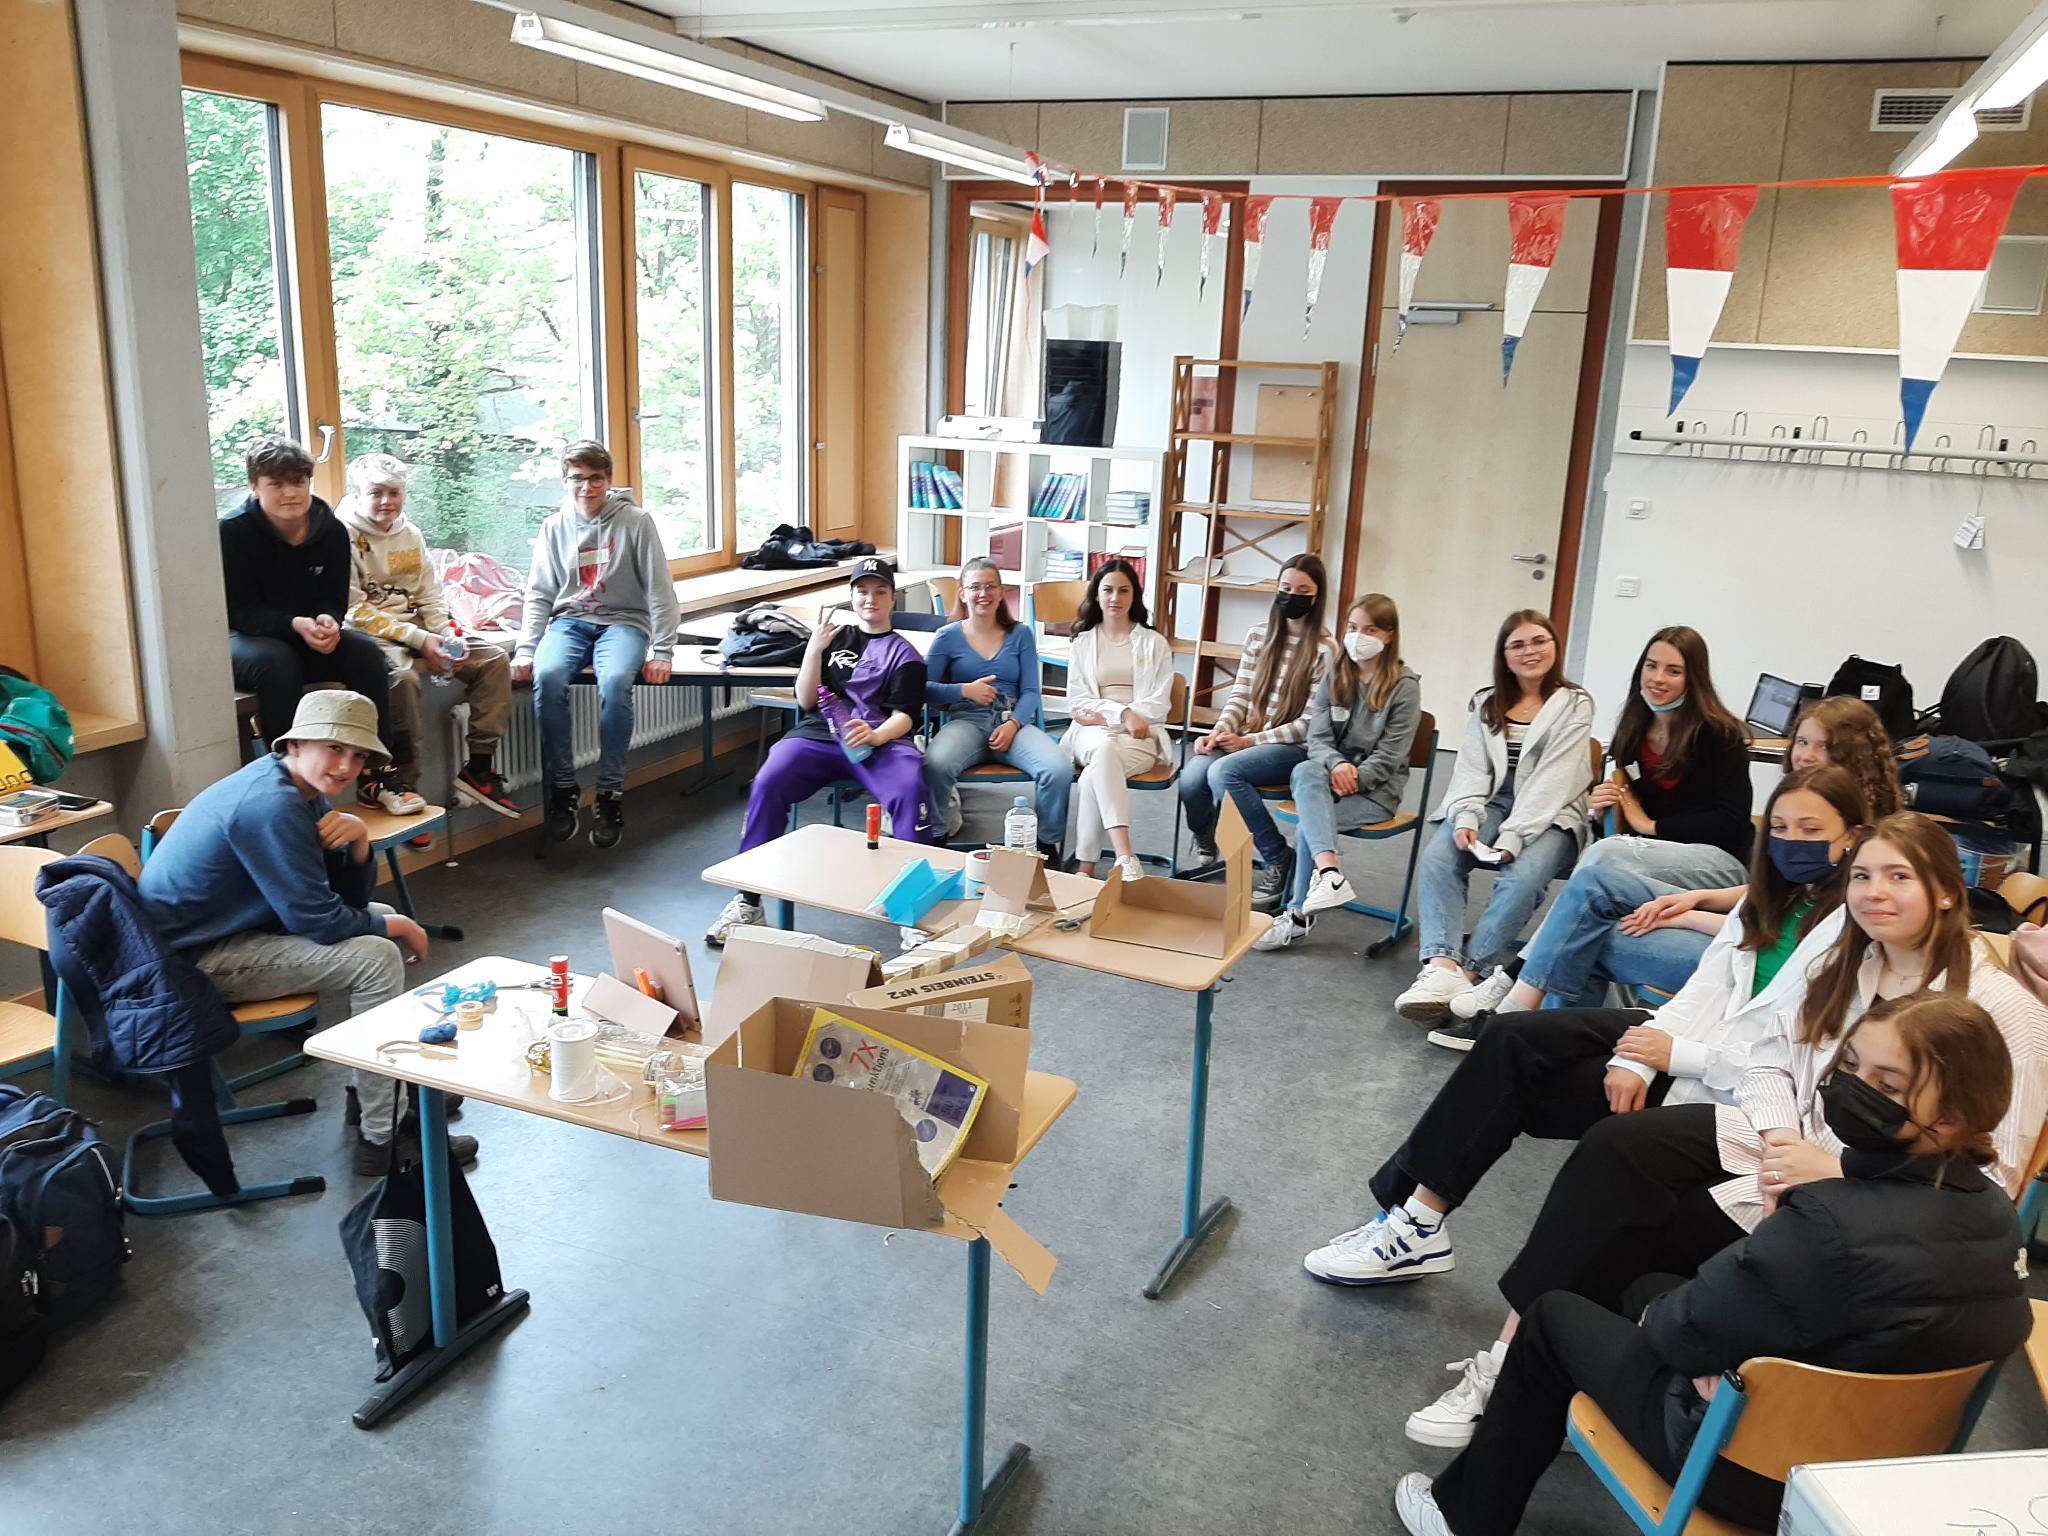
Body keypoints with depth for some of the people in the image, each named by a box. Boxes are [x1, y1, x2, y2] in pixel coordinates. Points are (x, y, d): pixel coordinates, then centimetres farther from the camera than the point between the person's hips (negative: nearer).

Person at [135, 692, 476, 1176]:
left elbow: (352, 898, 5)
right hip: (195, 960, -10)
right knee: (376, 958, -19)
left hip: (235, 926, 10)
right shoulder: (271, 806, -26)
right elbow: (318, 920, -25)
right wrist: (393, 926, -9)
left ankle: (382, 1087, 23)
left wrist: (358, 840, -14)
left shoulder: (305, 793, 4)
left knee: (382, 923, 14)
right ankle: (380, 1139, -12)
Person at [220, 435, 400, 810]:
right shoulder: (234, 531, -14)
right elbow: (243, 613, -16)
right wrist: (296, 625, -35)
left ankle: (373, 780, -19)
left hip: (309, 637, 4)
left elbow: (335, 601, 1)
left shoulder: (332, 530, -3)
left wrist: (327, 623, -25)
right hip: (246, 638, -4)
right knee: (276, 662, -37)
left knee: (365, 651, -23)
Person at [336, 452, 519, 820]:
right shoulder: (344, 536, -7)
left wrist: (447, 634, -7)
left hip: (417, 629, 7)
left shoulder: (411, 534, 13)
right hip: (370, 635, -7)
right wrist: (419, 640, -19)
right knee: (402, 675, -38)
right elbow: (355, 613, -13)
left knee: (494, 659, -8)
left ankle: (479, 767, -7)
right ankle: (401, 783, -26)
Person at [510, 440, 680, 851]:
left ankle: (611, 794, -22)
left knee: (615, 682, -36)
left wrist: (662, 652, -11)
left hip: (623, 621, -3)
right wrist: (526, 650, -3)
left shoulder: (636, 522, -1)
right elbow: (539, 594, 10)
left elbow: (660, 590, -3)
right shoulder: (555, 527, 9)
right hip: (569, 621, 3)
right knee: (547, 676, -31)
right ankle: (563, 789, -18)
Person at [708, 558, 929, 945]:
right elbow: (805, 700, 16)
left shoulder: (904, 654, 16)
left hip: (879, 740, -2)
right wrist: (814, 650, 1)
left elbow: (904, 716, 2)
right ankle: (747, 900, -22)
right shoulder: (835, 638, 24)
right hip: (818, 735, 2)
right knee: (767, 782, -27)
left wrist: (874, 736, -20)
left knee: (910, 789, -35)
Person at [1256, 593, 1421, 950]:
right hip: (1330, 768, 4)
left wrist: (1354, 778, -22)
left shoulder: (1404, 686, -6)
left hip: (1377, 786, -4)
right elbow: (1317, 737, 0)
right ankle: (1328, 871, -49)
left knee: (1309, 823, -27)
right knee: (1306, 772, -33)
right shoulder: (1334, 675, 7)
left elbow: (1390, 754, -9)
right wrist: (1337, 765, -20)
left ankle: (1299, 914, -13)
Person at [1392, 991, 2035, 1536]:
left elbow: (1682, 1330, -22)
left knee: (1554, 1316, 13)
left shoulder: (1831, 1226, -35)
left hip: (1755, 1472, -7)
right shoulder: (1997, 1214, -10)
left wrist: (1658, 1311, -1)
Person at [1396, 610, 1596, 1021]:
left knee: (1522, 876, -35)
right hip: (1490, 804, 4)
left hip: (1549, 815, -3)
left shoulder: (1574, 705, 1)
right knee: (1437, 857, -27)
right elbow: (1472, 769, 5)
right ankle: (1443, 966, -41)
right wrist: (1465, 818, -16)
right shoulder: (1486, 703, 15)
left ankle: (1469, 972, -34)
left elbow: (1553, 780, -11)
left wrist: (1513, 836, -22)